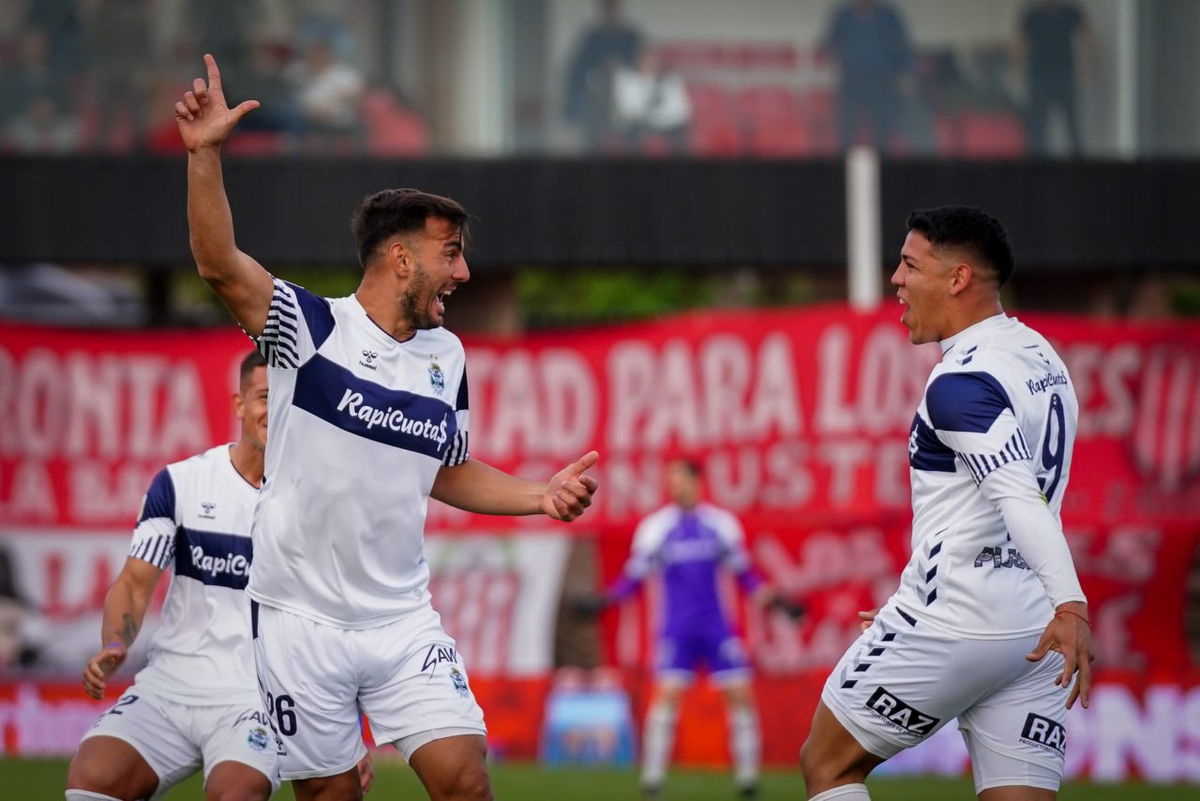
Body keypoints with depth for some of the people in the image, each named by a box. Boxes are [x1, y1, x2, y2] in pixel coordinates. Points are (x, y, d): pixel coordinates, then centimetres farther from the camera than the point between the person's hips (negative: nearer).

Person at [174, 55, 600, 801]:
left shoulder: (448, 358, 8)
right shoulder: (310, 327, -7)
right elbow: (220, 263, -22)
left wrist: (542, 495, 8)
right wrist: (206, 154, -35)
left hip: (403, 622, 4)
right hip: (300, 620, -4)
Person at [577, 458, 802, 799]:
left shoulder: (721, 524, 4)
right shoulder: (656, 527, 1)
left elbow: (745, 575, 13)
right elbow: (633, 577, 4)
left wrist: (777, 601, 5)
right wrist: (601, 601, -10)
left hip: (716, 624, 2)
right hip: (676, 627, -2)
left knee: (741, 694, -3)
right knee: (667, 694, -15)